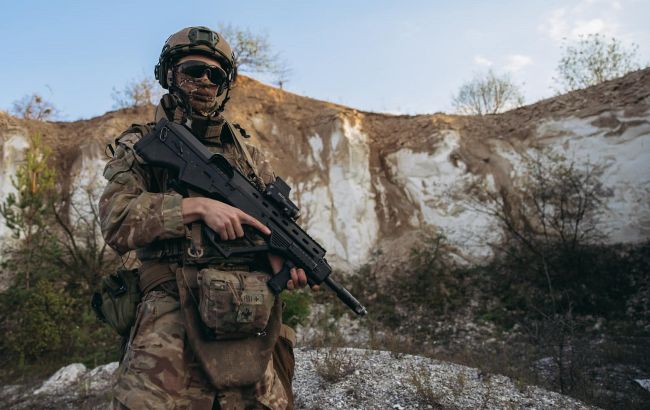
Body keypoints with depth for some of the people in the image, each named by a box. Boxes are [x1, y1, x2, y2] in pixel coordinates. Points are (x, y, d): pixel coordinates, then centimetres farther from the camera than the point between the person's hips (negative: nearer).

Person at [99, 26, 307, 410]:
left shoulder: (249, 155, 17)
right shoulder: (141, 146, 9)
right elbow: (116, 220, -4)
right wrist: (196, 206, -16)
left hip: (253, 318, 3)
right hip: (175, 313, -3)